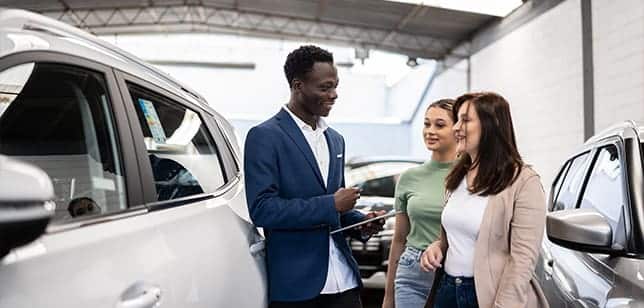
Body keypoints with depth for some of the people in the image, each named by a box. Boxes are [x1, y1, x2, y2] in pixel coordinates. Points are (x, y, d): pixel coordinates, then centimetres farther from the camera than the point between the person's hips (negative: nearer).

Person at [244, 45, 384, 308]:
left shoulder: (335, 139, 15)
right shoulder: (265, 136, -8)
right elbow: (261, 209, -17)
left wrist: (361, 223, 3)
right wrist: (330, 205, -16)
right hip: (295, 284, -6)